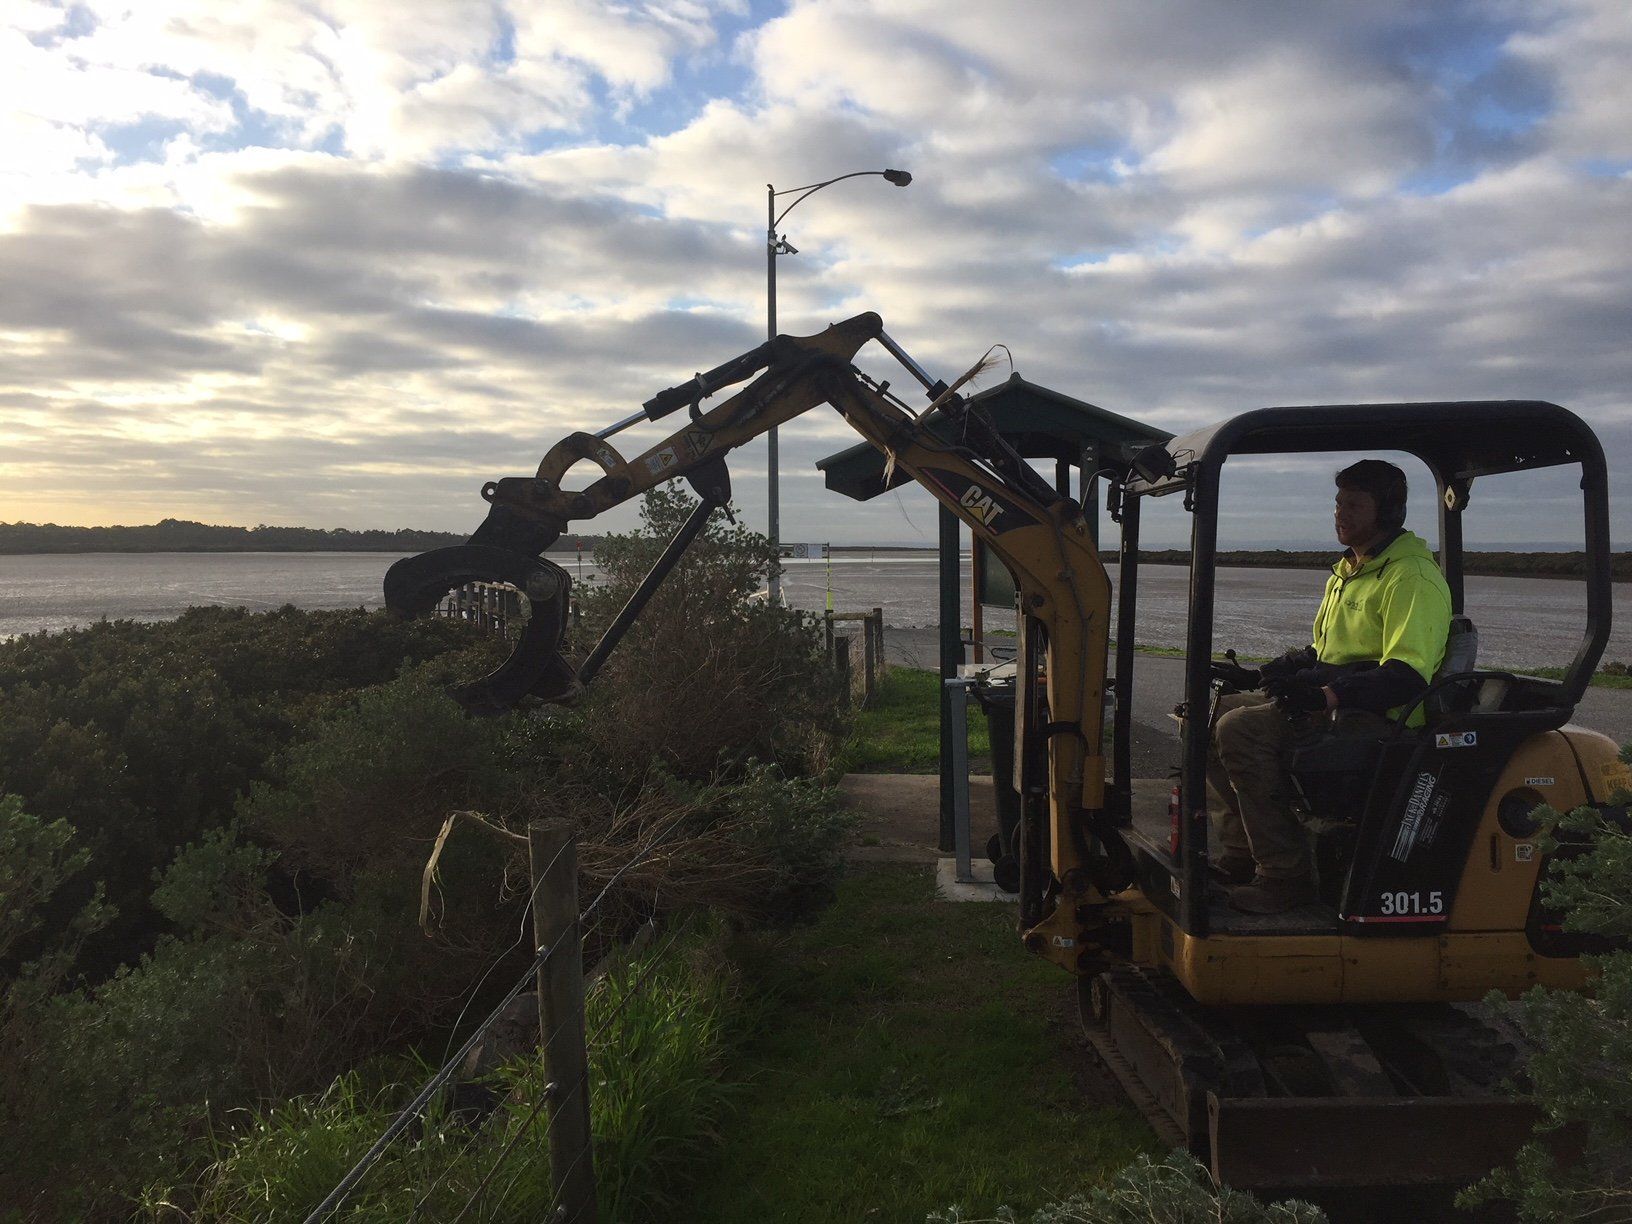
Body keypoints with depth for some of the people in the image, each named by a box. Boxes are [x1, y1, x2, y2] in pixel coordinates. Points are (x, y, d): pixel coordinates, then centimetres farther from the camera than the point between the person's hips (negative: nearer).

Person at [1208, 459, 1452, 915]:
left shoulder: (1412, 578, -11)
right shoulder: (1348, 570, 21)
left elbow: (1406, 677, -23)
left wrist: (1328, 695, -33)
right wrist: (1261, 675, 14)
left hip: (1373, 717, -10)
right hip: (1330, 705, 10)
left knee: (1241, 730, -28)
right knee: (1212, 713, 1)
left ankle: (1285, 878, -21)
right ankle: (1241, 857, 1)